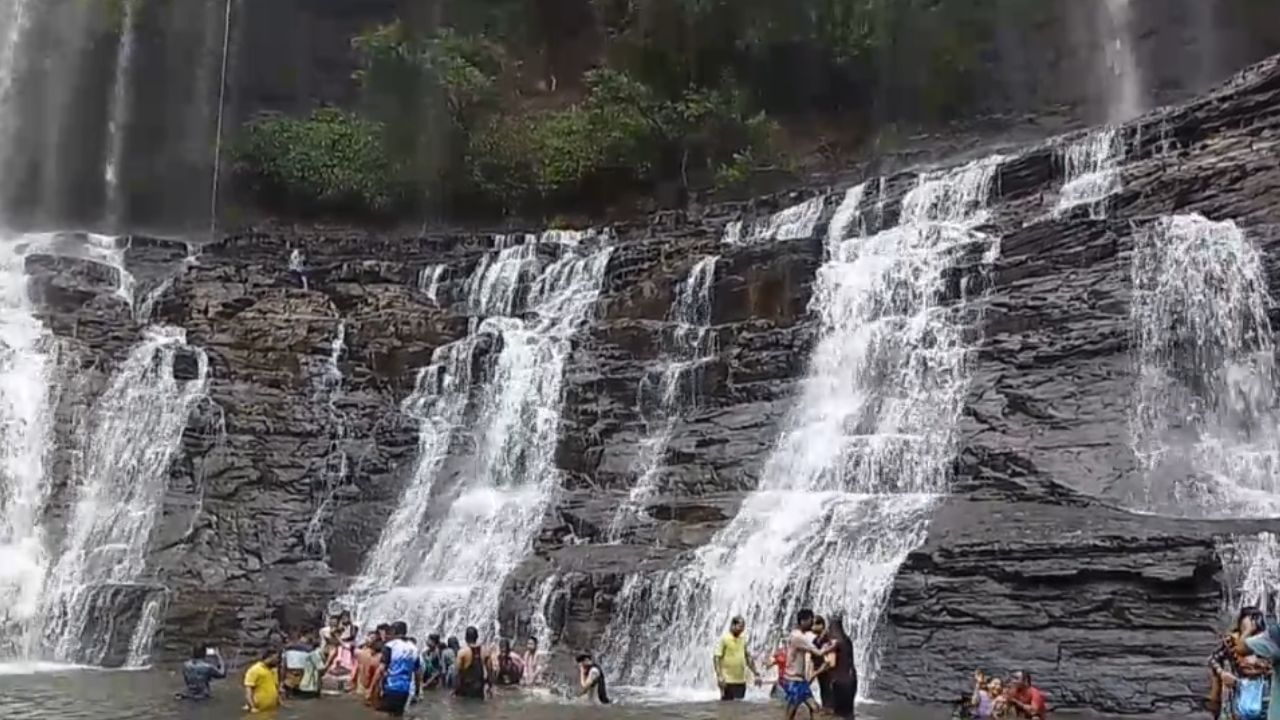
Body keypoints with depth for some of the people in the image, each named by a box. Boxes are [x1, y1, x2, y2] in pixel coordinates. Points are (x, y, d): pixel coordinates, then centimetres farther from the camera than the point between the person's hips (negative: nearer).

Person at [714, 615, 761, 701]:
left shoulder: (743, 639, 12)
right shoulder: (724, 639, -8)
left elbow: (748, 657, 20)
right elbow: (716, 658, -12)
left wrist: (756, 673, 14)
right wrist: (719, 676, -20)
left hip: (741, 681, 7)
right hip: (728, 681, -7)